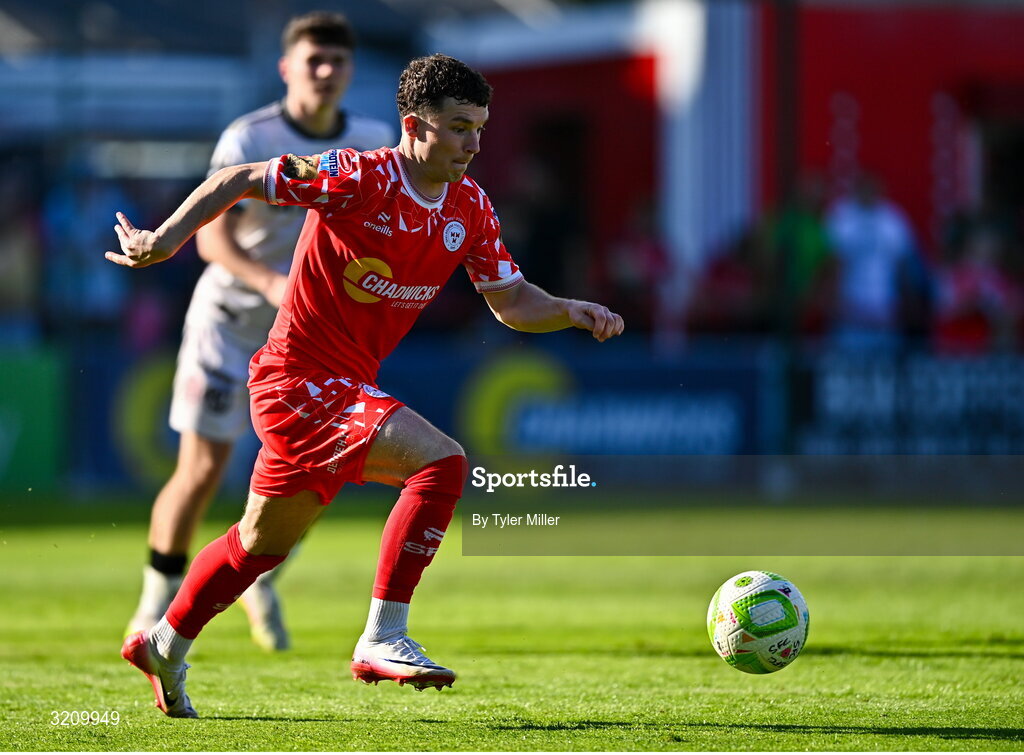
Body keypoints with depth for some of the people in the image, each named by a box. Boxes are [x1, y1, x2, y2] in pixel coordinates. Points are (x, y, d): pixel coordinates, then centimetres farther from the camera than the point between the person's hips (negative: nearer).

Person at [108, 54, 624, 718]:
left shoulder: (470, 208, 3)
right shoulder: (358, 179, -18)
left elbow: (512, 302, 10)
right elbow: (238, 181, -11)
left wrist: (573, 312, -8)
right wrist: (167, 238, -16)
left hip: (348, 388, 8)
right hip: (301, 381, -8)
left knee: (263, 541, 22)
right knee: (441, 461, -26)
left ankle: (163, 646, 42)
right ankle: (383, 639, -22)